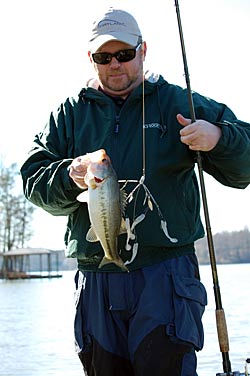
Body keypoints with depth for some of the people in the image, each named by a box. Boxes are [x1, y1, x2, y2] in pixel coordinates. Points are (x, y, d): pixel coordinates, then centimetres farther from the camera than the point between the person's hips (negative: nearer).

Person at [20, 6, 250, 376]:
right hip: (96, 281, 3)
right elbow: (34, 180, 7)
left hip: (165, 274, -2)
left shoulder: (178, 103, 8)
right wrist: (69, 177, -14)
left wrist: (217, 137, -17)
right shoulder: (71, 113, 14)